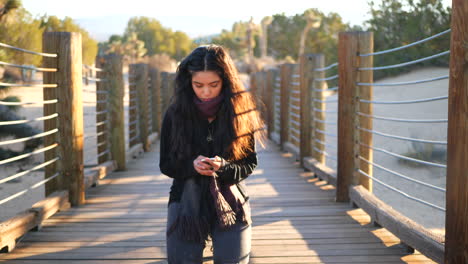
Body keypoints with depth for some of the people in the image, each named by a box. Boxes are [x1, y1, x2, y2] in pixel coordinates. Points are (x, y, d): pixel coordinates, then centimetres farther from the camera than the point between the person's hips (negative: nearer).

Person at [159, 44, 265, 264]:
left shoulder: (240, 113, -5)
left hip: (231, 205, 0)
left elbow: (250, 163, 1)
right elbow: (165, 164, 1)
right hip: (187, 206, 1)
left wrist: (223, 167, -19)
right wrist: (192, 166, -18)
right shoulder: (175, 113, -4)